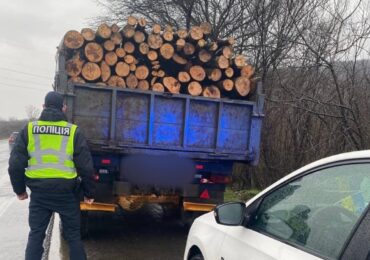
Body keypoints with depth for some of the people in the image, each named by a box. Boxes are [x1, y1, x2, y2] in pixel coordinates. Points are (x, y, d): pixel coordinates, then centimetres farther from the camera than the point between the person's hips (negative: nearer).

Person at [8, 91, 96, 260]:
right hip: (66, 192, -1)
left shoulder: (29, 129, -1)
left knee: (36, 235, 13)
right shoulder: (73, 131, -5)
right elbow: (85, 167, -5)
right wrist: (89, 193, 6)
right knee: (73, 235, 13)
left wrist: (20, 189, 13)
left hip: (39, 191, 1)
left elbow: (15, 164, -1)